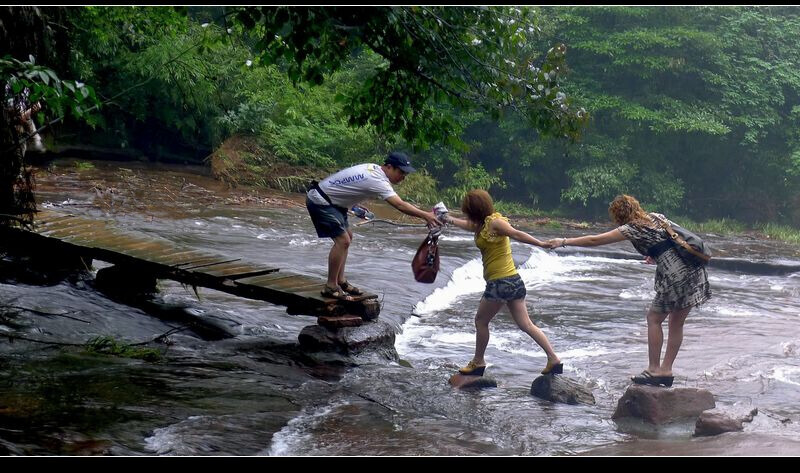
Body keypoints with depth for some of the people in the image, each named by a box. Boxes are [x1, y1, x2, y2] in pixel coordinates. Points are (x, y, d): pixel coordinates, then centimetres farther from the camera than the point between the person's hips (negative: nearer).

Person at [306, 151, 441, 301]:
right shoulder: (378, 181, -26)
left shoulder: (373, 168, 4)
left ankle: (340, 281, 21)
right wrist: (425, 215, -34)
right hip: (319, 202, -11)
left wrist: (355, 205, 10)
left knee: (347, 236, 16)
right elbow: (400, 205, -33)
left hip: (330, 200, 11)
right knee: (343, 241, -15)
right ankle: (330, 287, -8)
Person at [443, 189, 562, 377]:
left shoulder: (494, 222, -10)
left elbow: (516, 234, -24)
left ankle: (478, 362, 21)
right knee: (526, 324, 6)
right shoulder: (482, 225, 15)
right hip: (513, 280, 9)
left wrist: (541, 244, -35)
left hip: (500, 282, -9)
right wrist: (448, 219, 48)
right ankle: (554, 360, 1)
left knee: (481, 320, 10)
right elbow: (467, 225, 35)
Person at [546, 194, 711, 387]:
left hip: (676, 275, -8)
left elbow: (594, 240, -3)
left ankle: (653, 369, 4)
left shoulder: (632, 228, -5)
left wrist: (564, 242, 3)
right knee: (677, 323, 12)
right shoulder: (657, 217, 16)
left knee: (654, 318, 5)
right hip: (694, 269, 8)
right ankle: (666, 370, 17)